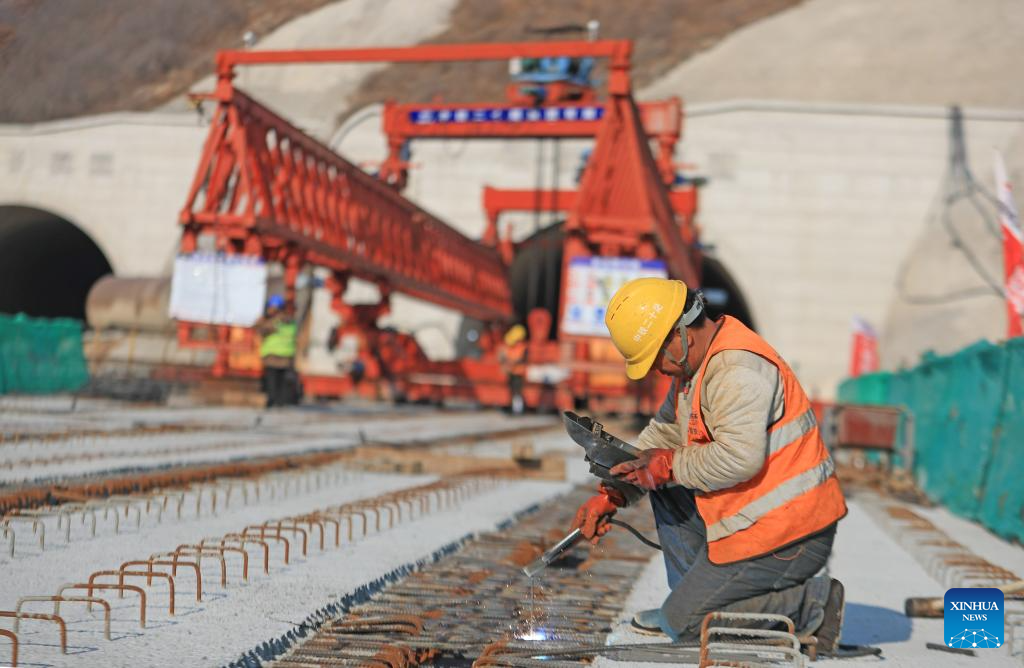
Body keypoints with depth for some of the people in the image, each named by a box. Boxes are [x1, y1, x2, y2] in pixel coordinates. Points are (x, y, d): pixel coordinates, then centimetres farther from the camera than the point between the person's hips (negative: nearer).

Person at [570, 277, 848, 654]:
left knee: (683, 627, -3)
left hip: (789, 539, -10)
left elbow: (738, 459, -32)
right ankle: (694, 599, 20)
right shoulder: (697, 362, 11)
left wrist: (670, 465, -15)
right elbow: (664, 434, 19)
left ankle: (810, 606, -3)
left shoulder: (737, 369, -21)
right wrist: (611, 495, 11)